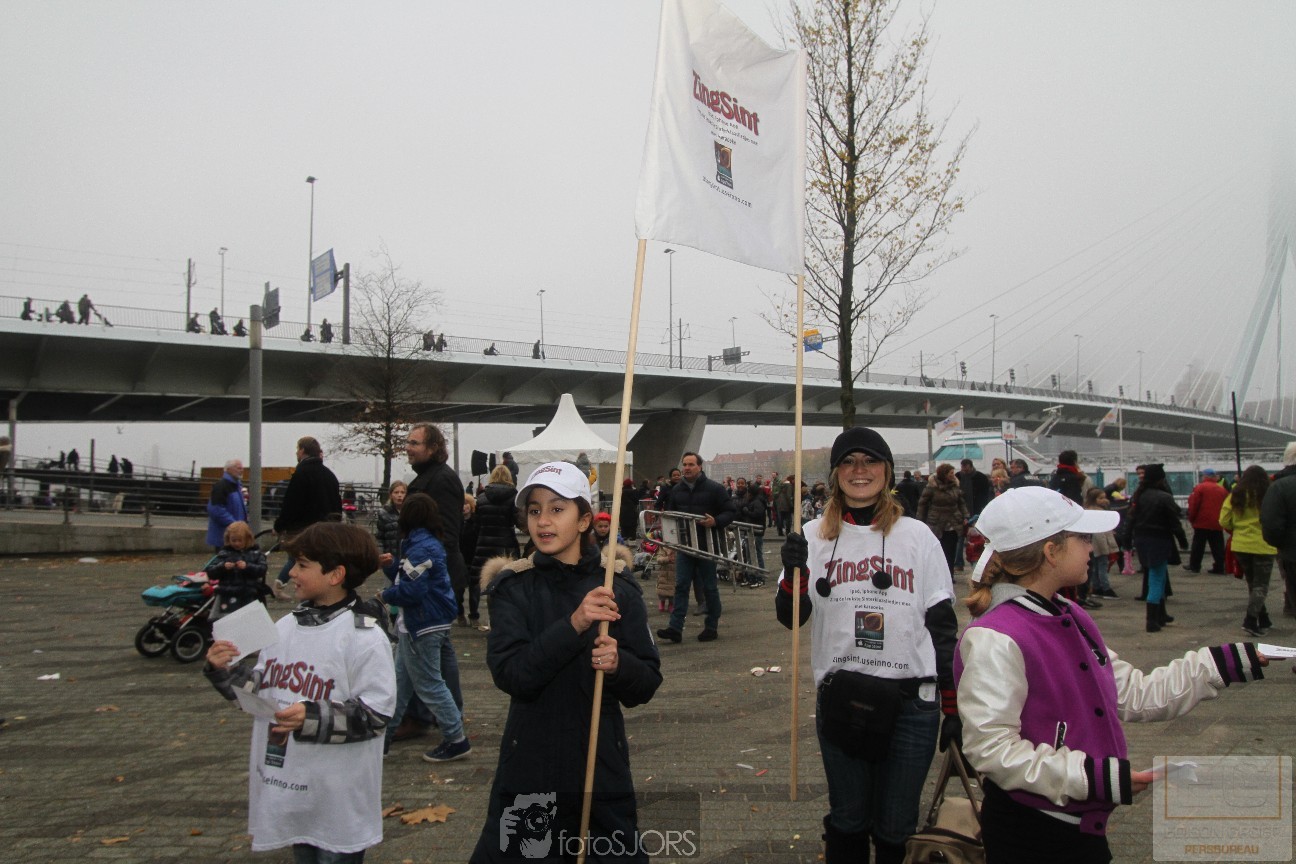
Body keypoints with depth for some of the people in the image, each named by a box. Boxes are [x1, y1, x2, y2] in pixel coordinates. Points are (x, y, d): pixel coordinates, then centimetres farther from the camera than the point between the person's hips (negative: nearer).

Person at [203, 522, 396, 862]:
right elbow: (261, 687, 13)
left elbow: (375, 713, -18)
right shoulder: (285, 627, 4)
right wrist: (224, 671, -2)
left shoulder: (365, 637, -17)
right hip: (291, 791, 7)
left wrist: (312, 717, -27)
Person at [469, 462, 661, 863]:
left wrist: (619, 664, -20)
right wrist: (573, 626, -28)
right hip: (530, 766, 0)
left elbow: (647, 684, 1)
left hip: (603, 765, 1)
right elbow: (509, 673, -17)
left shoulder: (618, 590, -2)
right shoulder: (512, 588, -4)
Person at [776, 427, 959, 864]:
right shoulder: (815, 536, 3)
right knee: (847, 821, 14)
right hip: (840, 698, 1)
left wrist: (953, 706, 1)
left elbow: (943, 625, 3)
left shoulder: (916, 535, 1)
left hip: (911, 701, 0)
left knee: (896, 828, 11)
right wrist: (793, 572, -18)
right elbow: (789, 617, 1)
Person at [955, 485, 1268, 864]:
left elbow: (1135, 694, 11)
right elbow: (990, 748, -27)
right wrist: (1096, 776, -29)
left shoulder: (1074, 621, 9)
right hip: (1029, 834, -9)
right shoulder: (995, 640, -23)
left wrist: (1232, 662, 10)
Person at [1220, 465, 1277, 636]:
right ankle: (1251, 621, -9)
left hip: (1240, 545, 4)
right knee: (1261, 585, 3)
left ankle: (1263, 620, 22)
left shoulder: (1235, 496, 0)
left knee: (1252, 584, 17)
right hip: (1263, 546, -4)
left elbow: (1224, 521, 1)